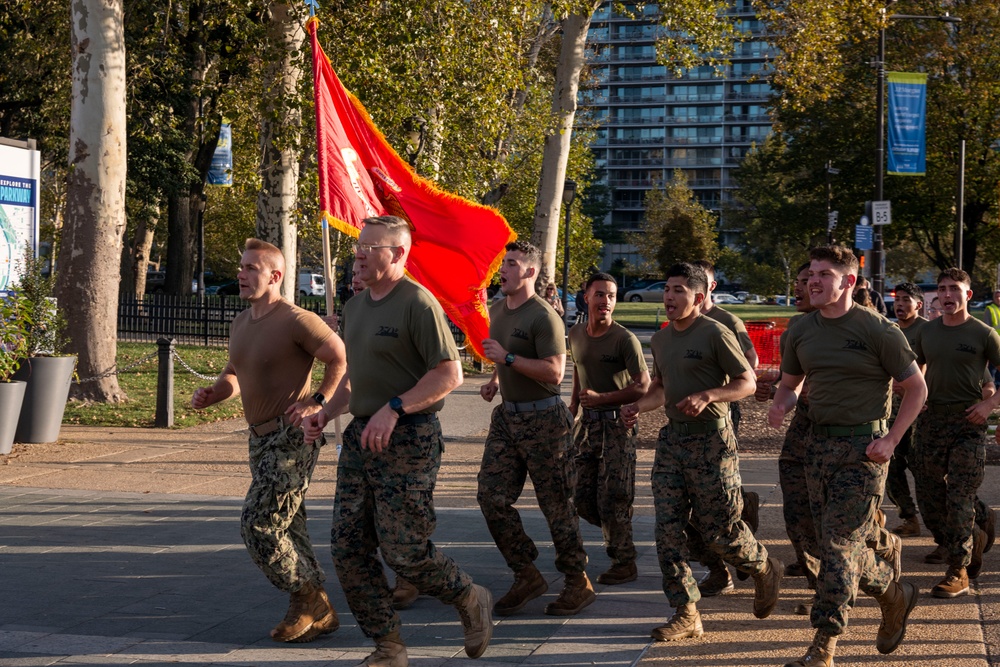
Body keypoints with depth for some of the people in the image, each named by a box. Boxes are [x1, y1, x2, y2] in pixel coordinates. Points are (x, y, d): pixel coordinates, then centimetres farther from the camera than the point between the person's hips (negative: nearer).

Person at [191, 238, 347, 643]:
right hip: (261, 439, 9)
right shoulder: (240, 324, 11)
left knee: (258, 524, -12)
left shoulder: (295, 321, -16)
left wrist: (317, 402, -17)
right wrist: (210, 395, 3)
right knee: (289, 529, 12)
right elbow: (234, 375, 23)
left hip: (292, 438, -9)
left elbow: (342, 358, -12)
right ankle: (317, 614, 22)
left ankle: (306, 600, 5)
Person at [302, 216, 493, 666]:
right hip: (360, 436, 9)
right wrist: (327, 412, 10)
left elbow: (450, 374, -18)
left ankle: (471, 601, 22)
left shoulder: (417, 304, -12)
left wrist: (394, 409, -24)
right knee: (348, 548, 4)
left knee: (404, 551, -6)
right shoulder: (355, 306, 15)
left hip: (408, 440, -8)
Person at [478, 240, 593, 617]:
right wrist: (495, 380, 13)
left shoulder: (544, 317, -15)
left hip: (543, 419, -8)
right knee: (491, 497, 1)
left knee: (556, 504, -1)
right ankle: (526, 576, 12)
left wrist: (508, 358, -22)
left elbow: (554, 373, -23)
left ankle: (578, 583, 11)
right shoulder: (497, 310, 12)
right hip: (507, 416, 8)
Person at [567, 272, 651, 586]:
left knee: (612, 499, -5)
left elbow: (643, 387, -15)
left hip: (616, 424, -6)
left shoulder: (625, 339, -13)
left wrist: (601, 398, -20)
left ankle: (624, 563, 7)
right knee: (582, 499, 9)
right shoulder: (576, 334, 7)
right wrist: (574, 403, 17)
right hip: (587, 423, 6)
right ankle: (617, 536, 31)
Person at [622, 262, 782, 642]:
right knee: (668, 530, -1)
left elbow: (747, 383, -8)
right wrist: (638, 406, 6)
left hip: (711, 439, -7)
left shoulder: (715, 334, -10)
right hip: (672, 437, 7)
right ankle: (686, 615, 6)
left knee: (719, 530, -1)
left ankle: (765, 569, 30)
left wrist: (707, 396, -23)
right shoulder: (660, 339, 12)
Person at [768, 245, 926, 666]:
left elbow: (916, 388, -2)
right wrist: (781, 406, -4)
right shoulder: (801, 331, 7)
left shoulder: (877, 330, -9)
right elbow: (790, 383, 20)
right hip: (820, 444, 6)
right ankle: (895, 593, 40)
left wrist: (891, 439, -11)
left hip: (864, 447, -6)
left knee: (839, 544, -11)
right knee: (842, 545, 13)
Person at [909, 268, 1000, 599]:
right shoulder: (928, 332, 10)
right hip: (931, 420, 5)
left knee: (959, 499, -8)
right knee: (929, 497, 6)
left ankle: (959, 572, -1)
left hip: (967, 423, -5)